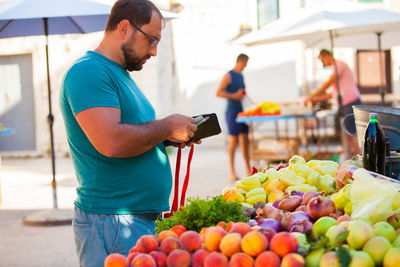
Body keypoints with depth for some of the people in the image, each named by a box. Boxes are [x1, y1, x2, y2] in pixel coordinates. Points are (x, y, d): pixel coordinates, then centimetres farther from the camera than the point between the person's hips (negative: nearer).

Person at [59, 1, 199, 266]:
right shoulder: (88, 71, -14)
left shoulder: (120, 74, 19)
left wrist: (170, 137, 6)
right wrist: (166, 127, -13)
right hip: (112, 222, -9)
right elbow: (111, 142, -26)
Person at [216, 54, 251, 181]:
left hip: (241, 112, 8)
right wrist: (234, 96, -17)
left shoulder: (241, 75, 17)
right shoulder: (228, 76, -8)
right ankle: (232, 173, -1)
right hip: (232, 112, -8)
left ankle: (248, 170, 14)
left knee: (245, 140, 8)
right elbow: (218, 93, -14)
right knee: (233, 140, -6)